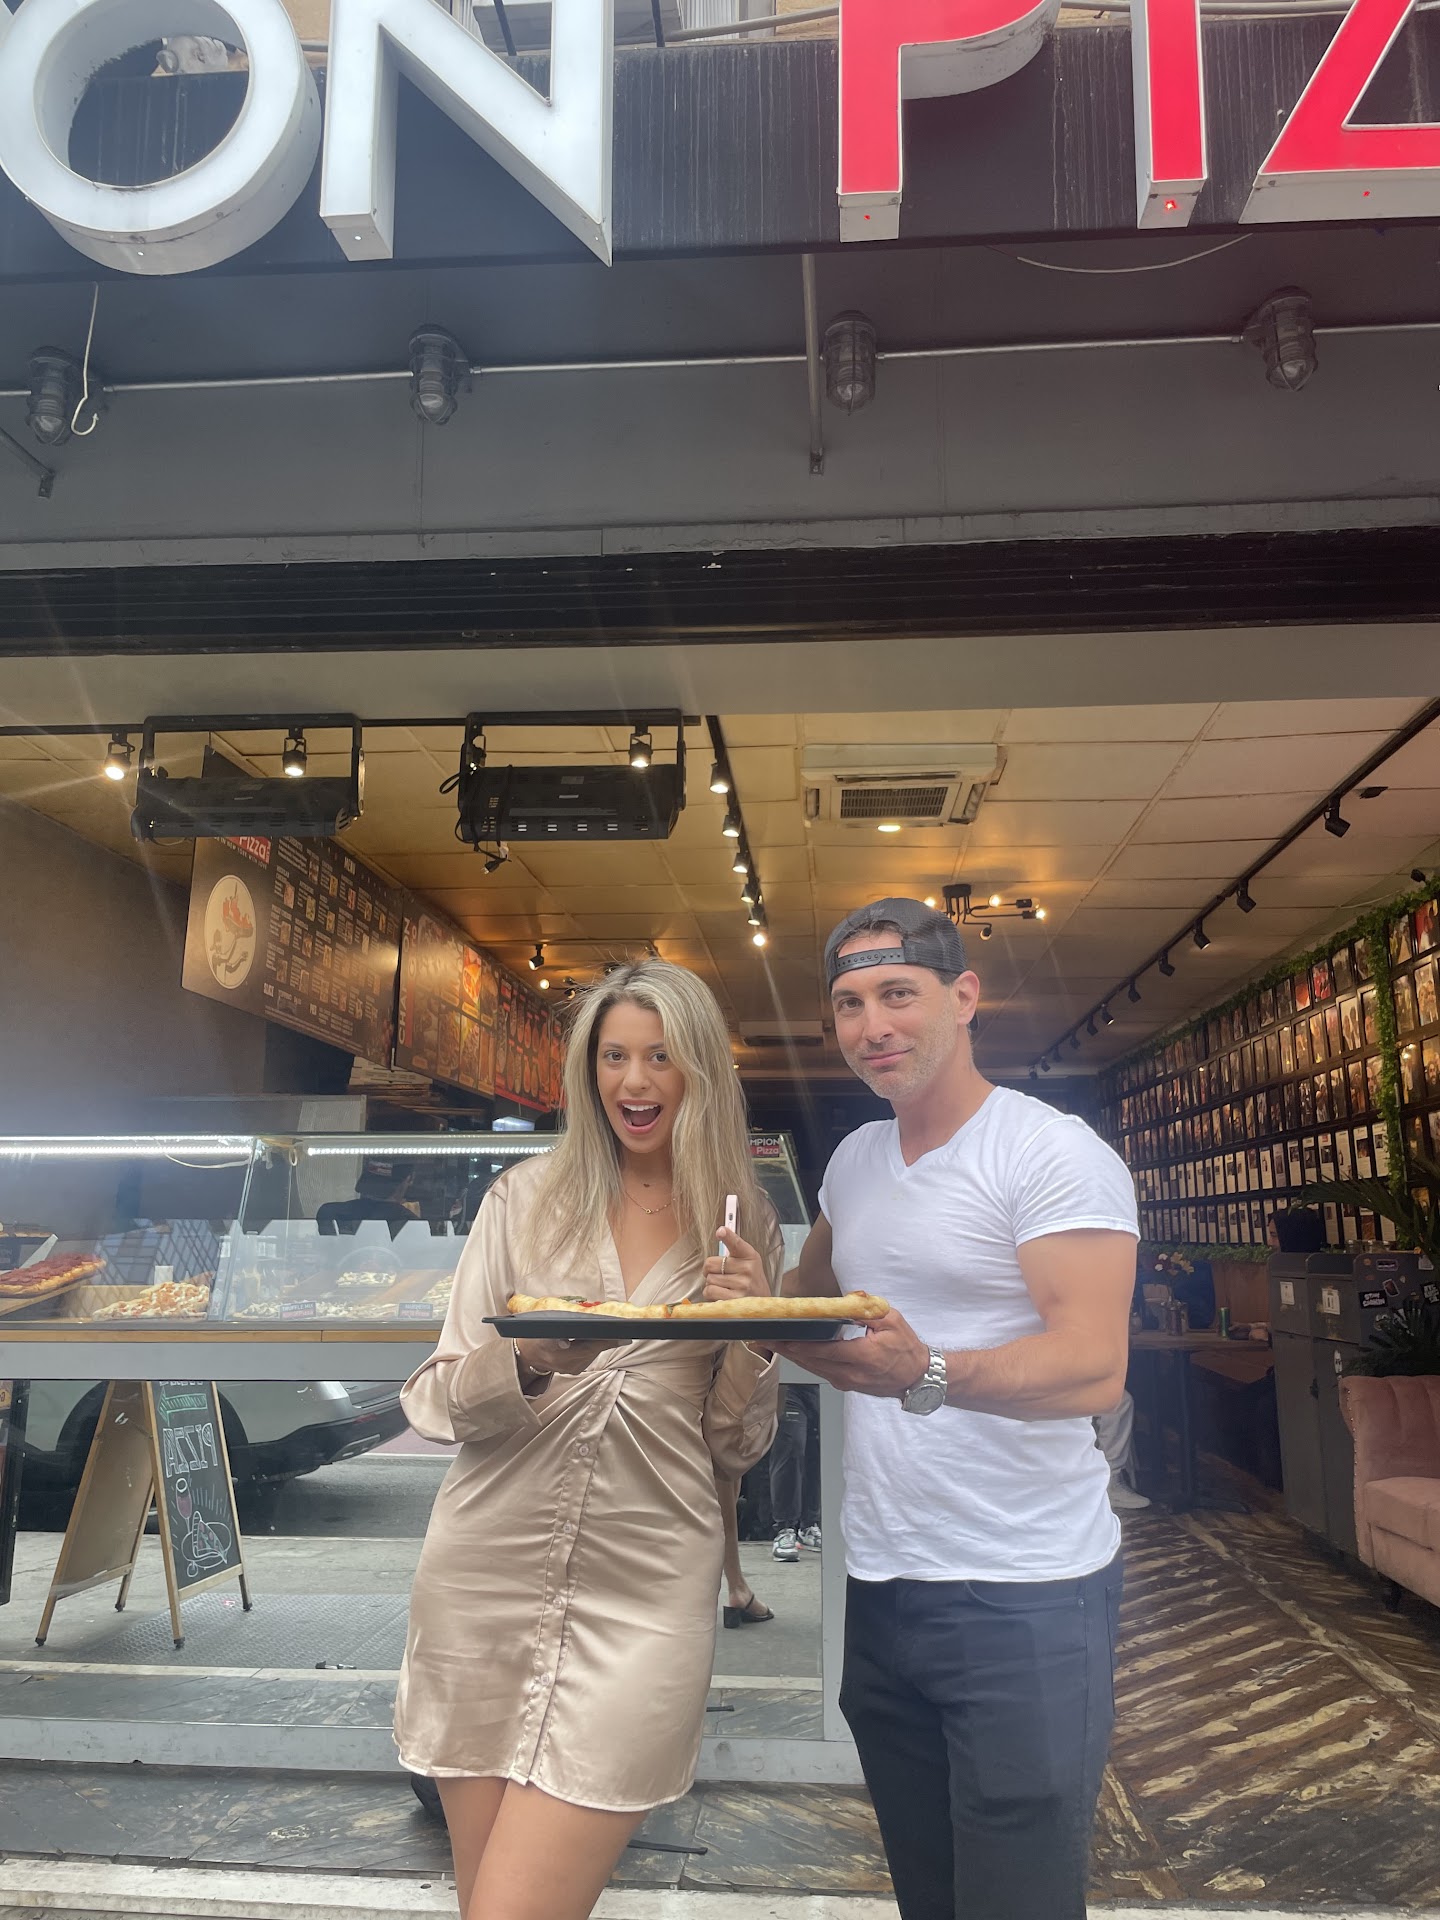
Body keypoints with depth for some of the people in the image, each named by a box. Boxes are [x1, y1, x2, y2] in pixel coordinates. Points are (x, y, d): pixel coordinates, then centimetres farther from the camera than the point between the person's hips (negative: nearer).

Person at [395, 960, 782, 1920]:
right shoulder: (529, 1197, 2)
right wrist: (527, 1360, -21)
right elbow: (434, 1402, -1)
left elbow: (737, 1450, 7)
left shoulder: (745, 1229, 3)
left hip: (642, 1598, -1)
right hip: (486, 1585, 2)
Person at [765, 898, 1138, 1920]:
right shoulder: (855, 1159, 9)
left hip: (1024, 1598, -6)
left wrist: (927, 1374, -42)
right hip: (883, 1584, 7)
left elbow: (1093, 1369, -24)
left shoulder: (1054, 1153, -14)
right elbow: (810, 1296, 23)